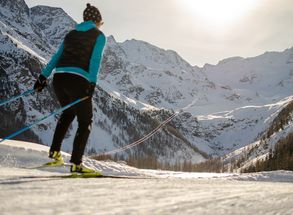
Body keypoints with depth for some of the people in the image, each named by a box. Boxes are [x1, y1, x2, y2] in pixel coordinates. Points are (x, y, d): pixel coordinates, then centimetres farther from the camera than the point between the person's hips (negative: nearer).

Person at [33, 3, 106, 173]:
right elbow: (95, 60, -8)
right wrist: (92, 83, -16)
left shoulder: (71, 34, 23)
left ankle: (55, 150, 25)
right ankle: (76, 163, -2)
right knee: (86, 121, 7)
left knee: (69, 112, 31)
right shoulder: (99, 36, 8)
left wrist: (43, 77, 19)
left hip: (59, 78, 6)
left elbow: (56, 57, 19)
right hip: (77, 81, -6)